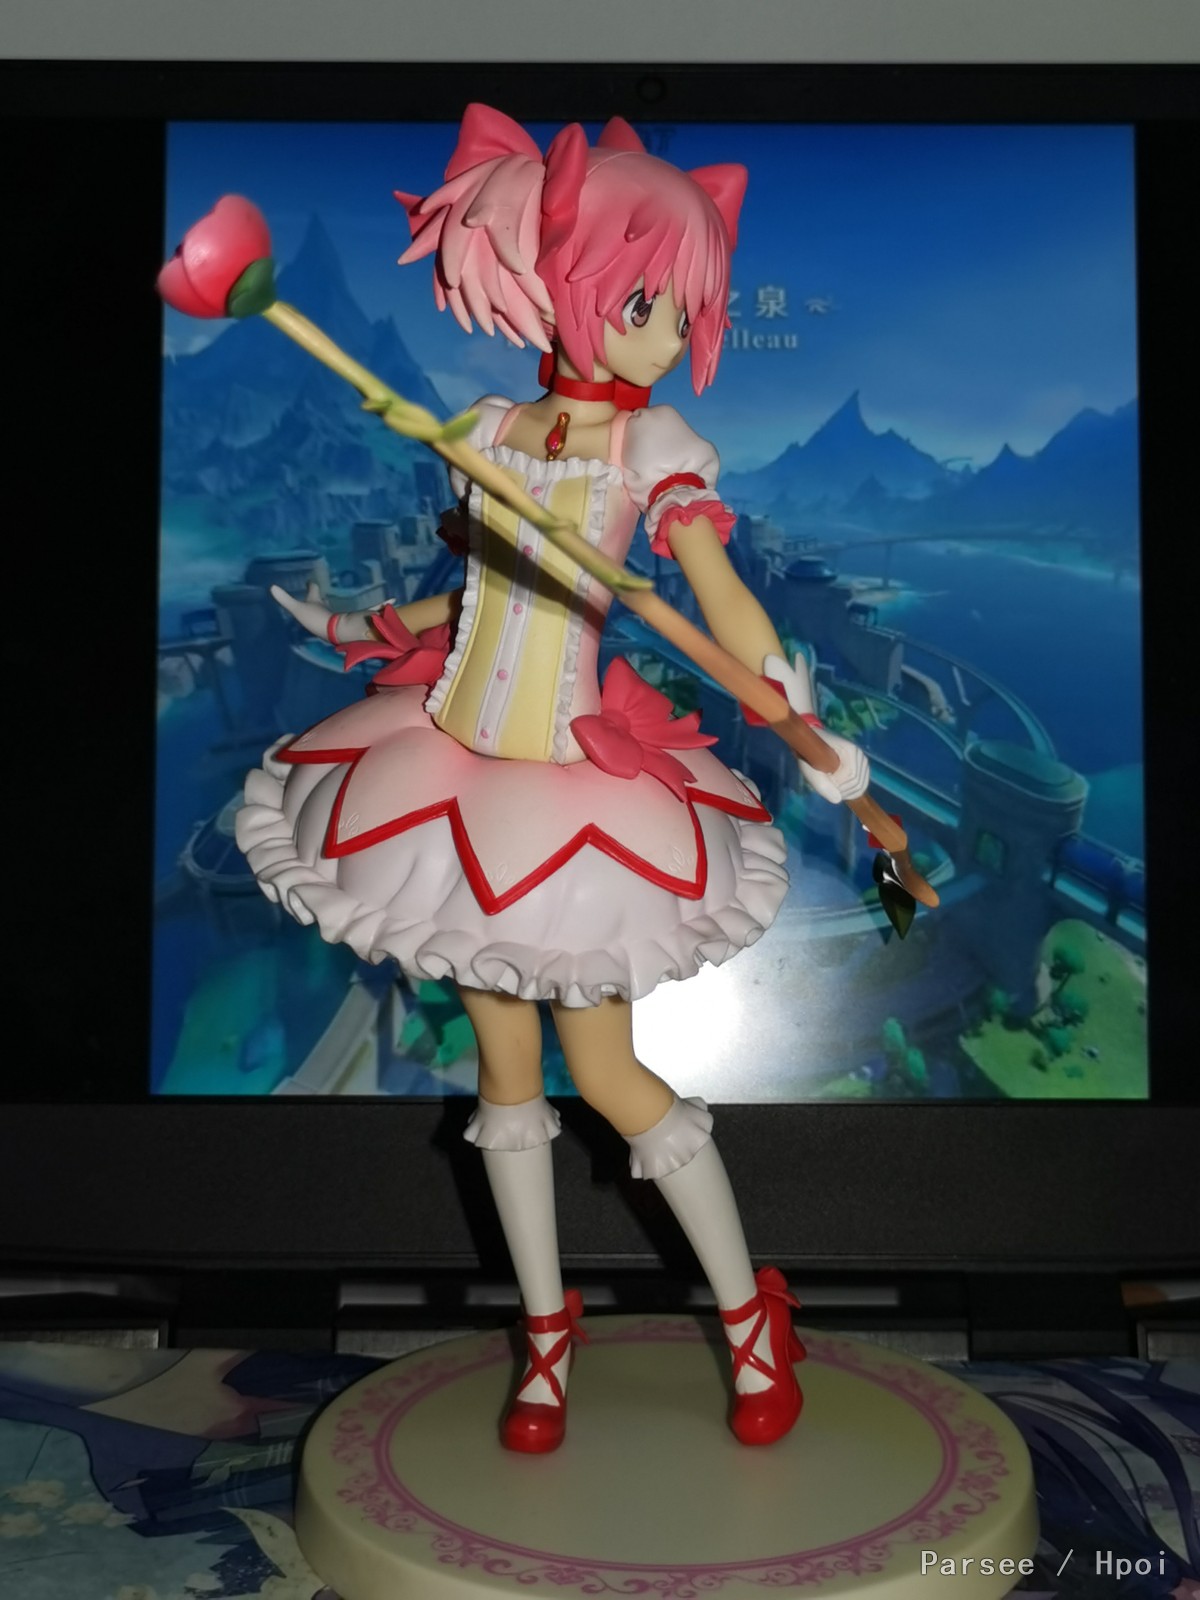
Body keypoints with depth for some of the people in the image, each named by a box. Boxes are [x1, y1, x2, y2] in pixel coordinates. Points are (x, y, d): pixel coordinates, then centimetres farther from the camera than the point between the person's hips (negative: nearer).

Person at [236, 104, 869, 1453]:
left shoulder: (655, 446, -4)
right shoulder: (489, 428, 7)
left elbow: (725, 602, -14)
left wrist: (812, 733, -27)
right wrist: (353, 625, 22)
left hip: (576, 784, -4)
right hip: (460, 767, 4)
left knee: (603, 1071, -2)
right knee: (503, 1064, 10)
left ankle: (749, 1309, 21)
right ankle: (547, 1328, 28)